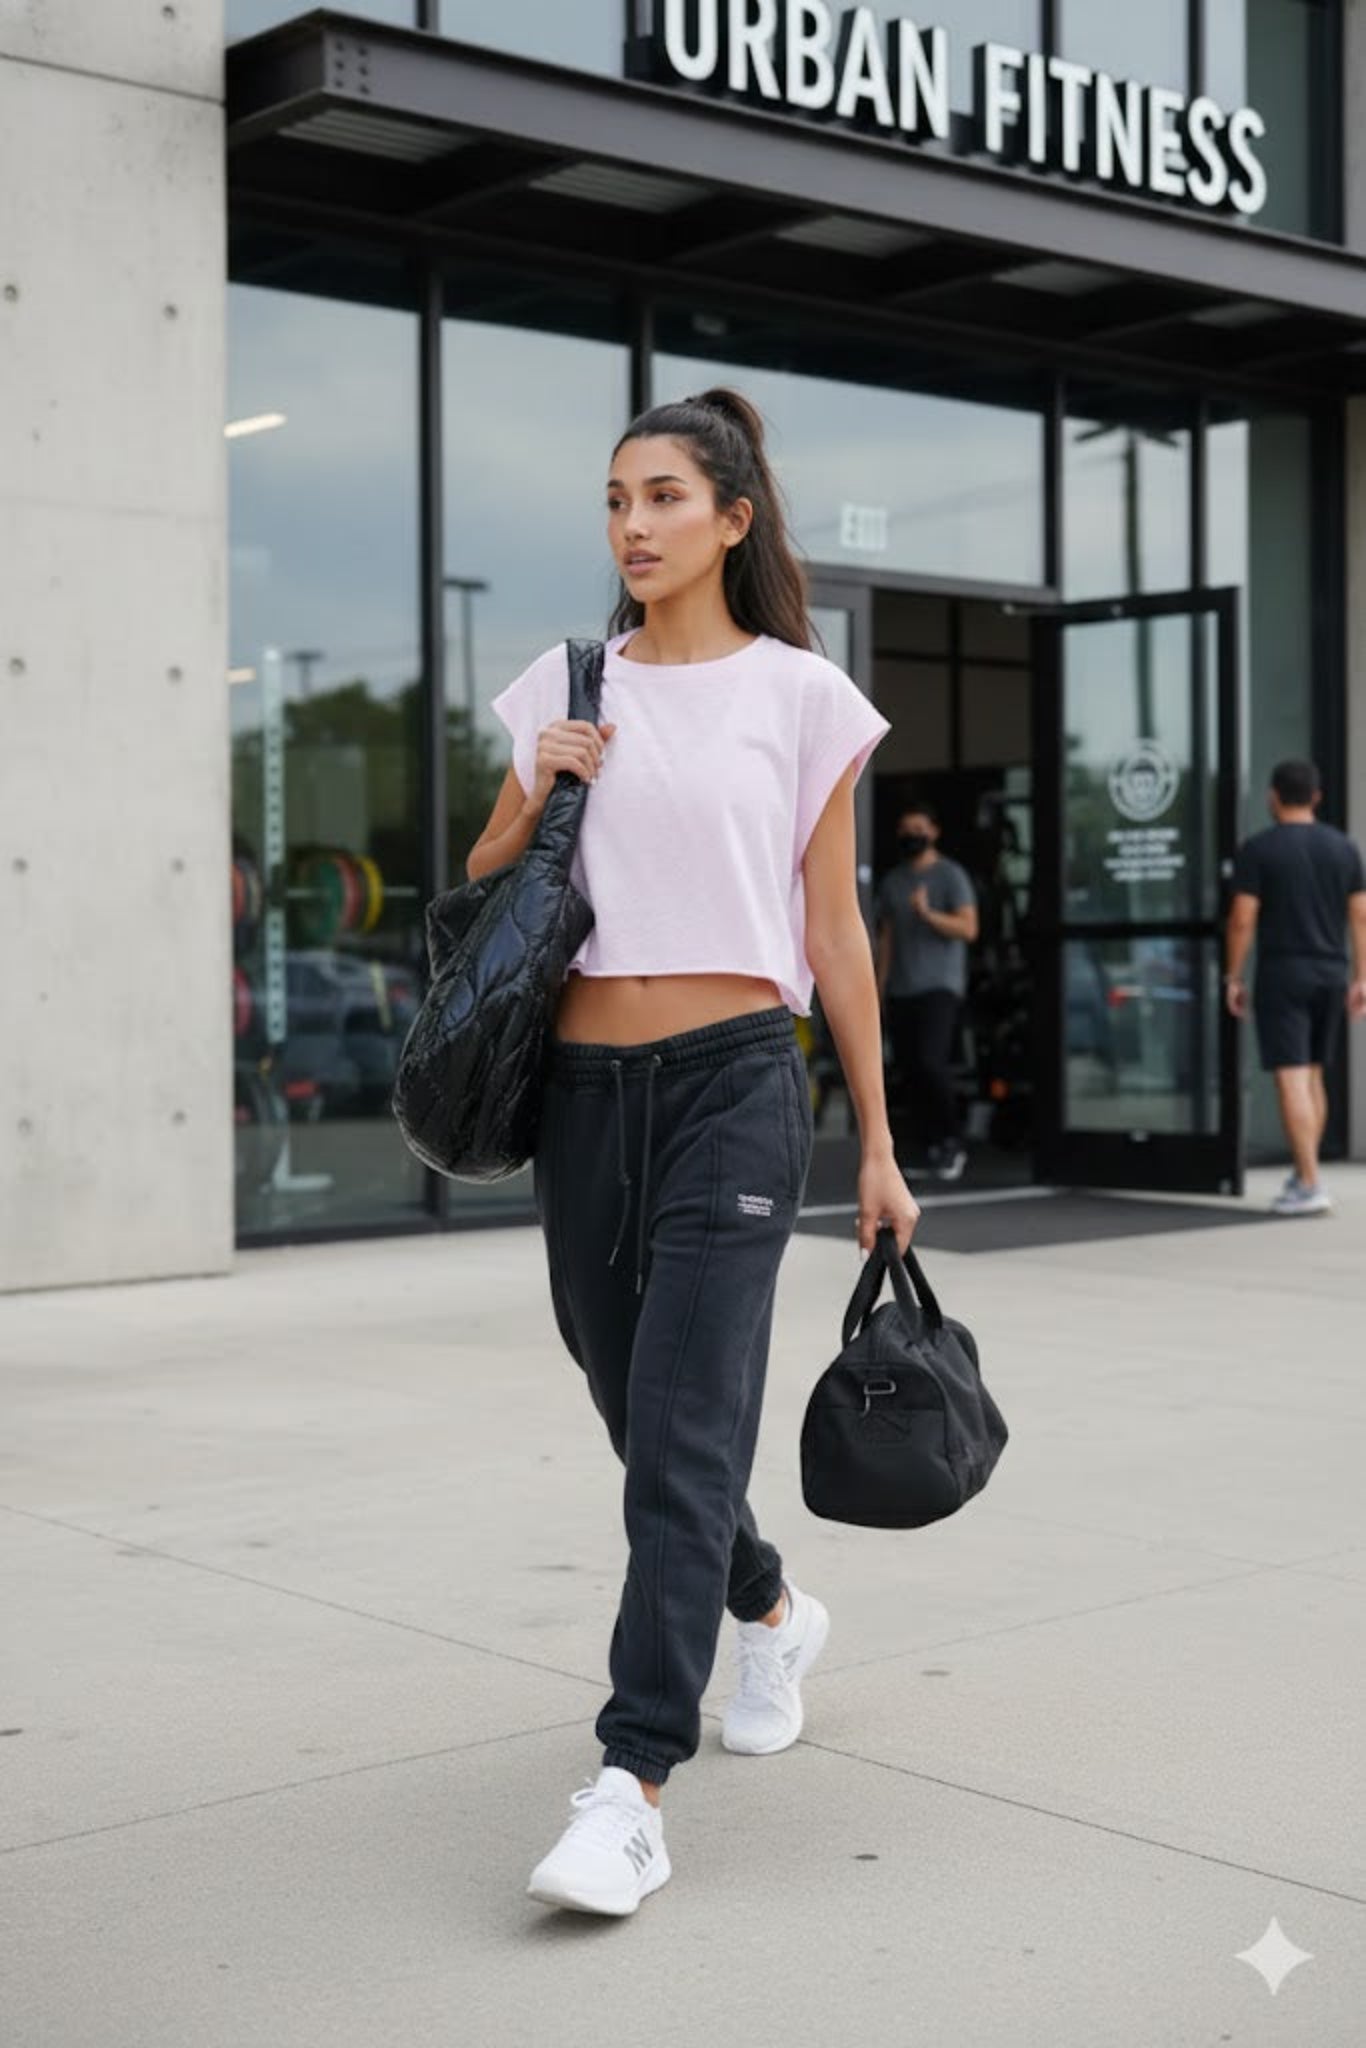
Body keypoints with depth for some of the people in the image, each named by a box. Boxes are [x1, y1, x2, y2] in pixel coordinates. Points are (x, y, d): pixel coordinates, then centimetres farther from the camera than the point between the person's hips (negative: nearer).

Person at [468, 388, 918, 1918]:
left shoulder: (801, 696, 1)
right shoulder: (564, 691, 10)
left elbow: (833, 930, 4)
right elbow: (481, 892, 16)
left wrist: (877, 1143, 4)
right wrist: (539, 790, -3)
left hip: (735, 1080, -4)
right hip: (587, 1086, 4)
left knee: (683, 1428, -13)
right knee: (640, 1415, 14)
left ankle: (630, 1789, -13)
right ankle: (772, 1611, 42)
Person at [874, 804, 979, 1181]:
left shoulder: (951, 875, 0)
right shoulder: (892, 881, 16)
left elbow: (968, 928, -9)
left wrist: (928, 913, -22)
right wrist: (880, 987, 12)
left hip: (940, 986, -6)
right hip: (900, 991, 6)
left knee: (931, 1062, -19)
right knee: (908, 1070, 1)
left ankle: (953, 1141, -4)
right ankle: (935, 1145, 9)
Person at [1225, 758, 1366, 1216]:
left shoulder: (1258, 848, -7)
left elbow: (1242, 919, -10)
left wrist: (1233, 978, -2)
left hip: (1282, 975, -5)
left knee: (1291, 1079, -7)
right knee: (1312, 1076, 17)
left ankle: (1311, 1187, -13)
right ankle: (1302, 1175, 21)